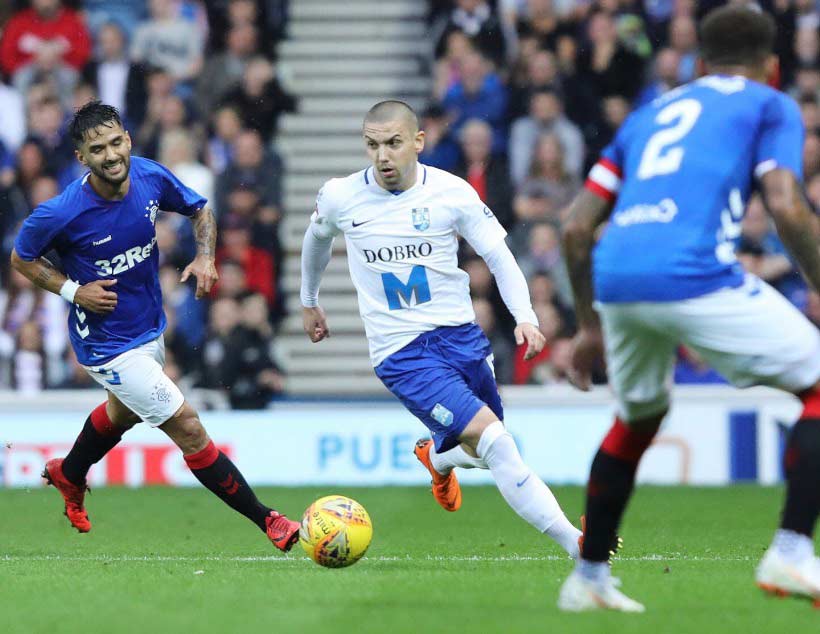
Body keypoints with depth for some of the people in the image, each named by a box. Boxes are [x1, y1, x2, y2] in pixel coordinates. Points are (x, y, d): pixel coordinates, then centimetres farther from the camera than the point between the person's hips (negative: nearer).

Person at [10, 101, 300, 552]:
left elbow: (200, 211, 6)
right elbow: (21, 259, -8)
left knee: (122, 413, 34)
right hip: (107, 343, -7)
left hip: (150, 328, 7)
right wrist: (73, 290, -21)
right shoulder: (60, 214, -27)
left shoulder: (151, 178, -14)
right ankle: (267, 521, 1)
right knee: (188, 430, -10)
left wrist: (205, 257, -12)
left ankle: (68, 476, 63)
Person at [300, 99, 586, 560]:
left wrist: (525, 317, -14)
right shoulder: (339, 197, -4)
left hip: (460, 334, 3)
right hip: (401, 353, -3)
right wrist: (310, 301, 32)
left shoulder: (452, 193, -5)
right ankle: (576, 543, -22)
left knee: (482, 452, 13)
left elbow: (499, 255, 2)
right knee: (493, 442, -20)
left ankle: (436, 457, 52)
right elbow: (317, 238, 19)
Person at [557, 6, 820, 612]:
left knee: (638, 419, 31)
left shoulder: (652, 113, 30)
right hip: (697, 277, -6)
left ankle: (588, 578, 35)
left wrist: (590, 325, 32)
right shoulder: (771, 105, 15)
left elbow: (577, 228, 24)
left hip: (615, 282, 6)